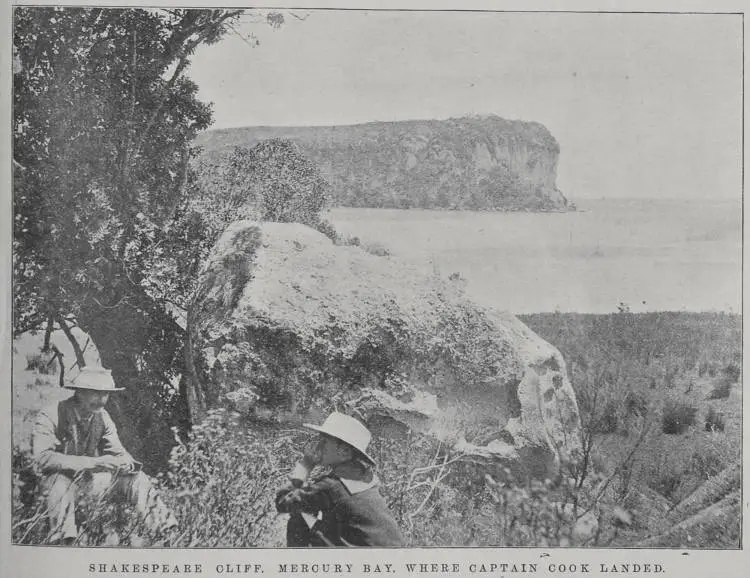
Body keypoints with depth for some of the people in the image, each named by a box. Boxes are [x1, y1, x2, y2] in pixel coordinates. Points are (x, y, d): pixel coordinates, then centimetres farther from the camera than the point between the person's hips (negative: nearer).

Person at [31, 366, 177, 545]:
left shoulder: (102, 417, -2)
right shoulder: (50, 416, -19)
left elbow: (117, 452, 2)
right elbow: (43, 458, -32)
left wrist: (126, 462, -26)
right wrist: (93, 462, -40)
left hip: (91, 477, 5)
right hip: (56, 479, -5)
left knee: (137, 479, -11)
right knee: (62, 483, -39)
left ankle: (166, 532, -7)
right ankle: (62, 540, -37)